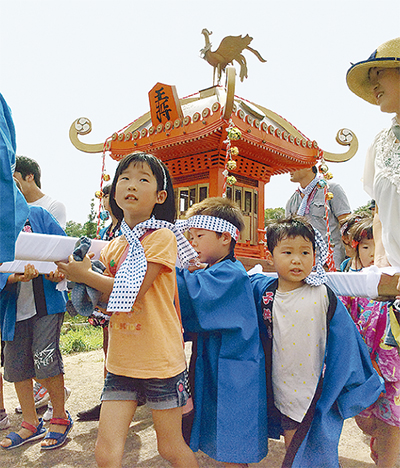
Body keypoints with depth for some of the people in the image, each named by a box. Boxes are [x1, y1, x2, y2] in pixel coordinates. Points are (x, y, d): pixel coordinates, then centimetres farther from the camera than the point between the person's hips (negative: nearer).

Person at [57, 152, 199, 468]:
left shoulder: (162, 237, -11)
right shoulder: (113, 246, 9)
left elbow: (134, 291, -20)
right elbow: (107, 301, 11)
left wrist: (85, 274, -15)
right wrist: (80, 283, -5)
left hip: (160, 361, -5)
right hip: (121, 361, 5)